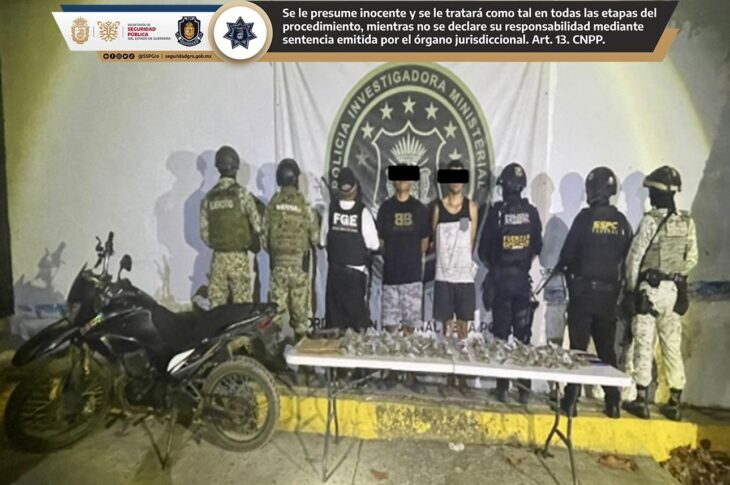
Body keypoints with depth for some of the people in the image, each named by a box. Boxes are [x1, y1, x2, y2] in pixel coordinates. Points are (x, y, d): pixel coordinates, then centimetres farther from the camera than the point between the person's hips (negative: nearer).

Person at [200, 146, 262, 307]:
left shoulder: (208, 197, 4)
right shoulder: (242, 194, -9)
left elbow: (204, 233, 5)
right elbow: (257, 225, -9)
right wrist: (249, 241, 11)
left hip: (217, 257, 4)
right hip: (239, 257, -4)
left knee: (216, 304, 10)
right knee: (242, 306, 2)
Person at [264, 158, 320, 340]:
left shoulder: (272, 204, -2)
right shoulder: (304, 205, -8)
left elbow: (265, 234, 2)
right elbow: (315, 237, -4)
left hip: (278, 263, 2)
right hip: (299, 263, -2)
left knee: (276, 307, 7)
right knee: (300, 308, 8)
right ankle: (301, 338, 15)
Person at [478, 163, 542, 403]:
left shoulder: (496, 211, -9)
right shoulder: (532, 212, -2)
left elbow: (483, 250, -5)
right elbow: (537, 248, 5)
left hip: (500, 279, -2)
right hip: (523, 279, 2)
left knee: (501, 334, 5)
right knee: (523, 335, 9)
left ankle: (503, 387, 10)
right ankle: (523, 388, 13)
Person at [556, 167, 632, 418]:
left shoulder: (585, 217, -10)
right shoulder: (622, 222, 3)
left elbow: (568, 253, -8)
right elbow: (627, 258, 7)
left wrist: (562, 267, 12)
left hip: (584, 290, -4)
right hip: (609, 293, 4)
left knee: (578, 346, 2)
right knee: (607, 349, 14)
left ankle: (571, 400, 4)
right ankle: (613, 402, 18)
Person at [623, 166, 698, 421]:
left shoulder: (650, 220, -13)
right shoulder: (688, 222, 4)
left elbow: (634, 257, -10)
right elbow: (692, 259, 9)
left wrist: (631, 288, 0)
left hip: (650, 289, -5)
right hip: (675, 291, 5)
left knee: (644, 345, 1)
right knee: (673, 346, 11)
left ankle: (641, 399, 6)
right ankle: (675, 402, 18)